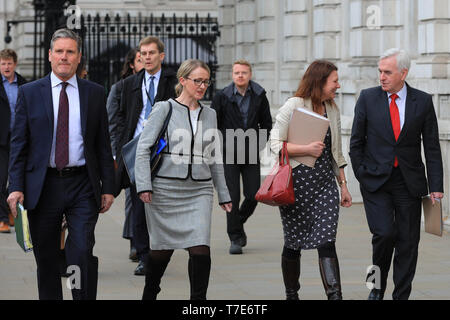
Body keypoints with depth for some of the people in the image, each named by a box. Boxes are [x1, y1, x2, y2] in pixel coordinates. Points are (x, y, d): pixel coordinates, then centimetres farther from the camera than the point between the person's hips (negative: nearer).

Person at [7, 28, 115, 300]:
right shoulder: (30, 92, 5)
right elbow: (19, 144, 3)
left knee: (83, 252, -12)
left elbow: (104, 144, 8)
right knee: (46, 259, 7)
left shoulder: (95, 93, 7)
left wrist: (108, 187, 3)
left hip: (83, 185, 0)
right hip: (43, 185, 1)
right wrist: (16, 186, -6)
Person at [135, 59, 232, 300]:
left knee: (200, 249, -12)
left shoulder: (209, 115, 12)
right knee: (162, 249, 9)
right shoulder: (164, 109, -1)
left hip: (199, 192, 3)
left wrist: (223, 195, 17)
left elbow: (215, 158, 18)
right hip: (165, 189, -3)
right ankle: (149, 294, 33)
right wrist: (144, 185, -14)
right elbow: (143, 148, -4)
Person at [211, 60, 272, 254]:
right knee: (233, 196, -5)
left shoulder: (259, 96, 4)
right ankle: (235, 238, 4)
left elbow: (266, 123, 13)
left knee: (253, 195, -1)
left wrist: (259, 143, 2)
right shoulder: (222, 97, -1)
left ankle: (239, 222, 28)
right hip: (229, 153, -2)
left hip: (251, 153, 2)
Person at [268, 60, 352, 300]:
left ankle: (334, 295, -15)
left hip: (325, 183, 4)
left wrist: (343, 185, 18)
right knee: (293, 243, 7)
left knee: (326, 241, -9)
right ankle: (291, 294, 22)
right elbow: (275, 143, -9)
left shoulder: (332, 109, 13)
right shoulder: (293, 106, -6)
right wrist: (306, 149, -18)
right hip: (296, 181, -4)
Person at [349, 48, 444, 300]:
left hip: (409, 182, 1)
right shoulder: (368, 98, 0)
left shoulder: (423, 102, 0)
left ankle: (401, 296, 14)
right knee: (384, 233, -15)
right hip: (375, 182, -1)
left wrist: (436, 186, -3)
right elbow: (356, 142, 7)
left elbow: (432, 147, 2)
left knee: (408, 242, 2)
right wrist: (362, 176, 2)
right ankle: (378, 284, 10)